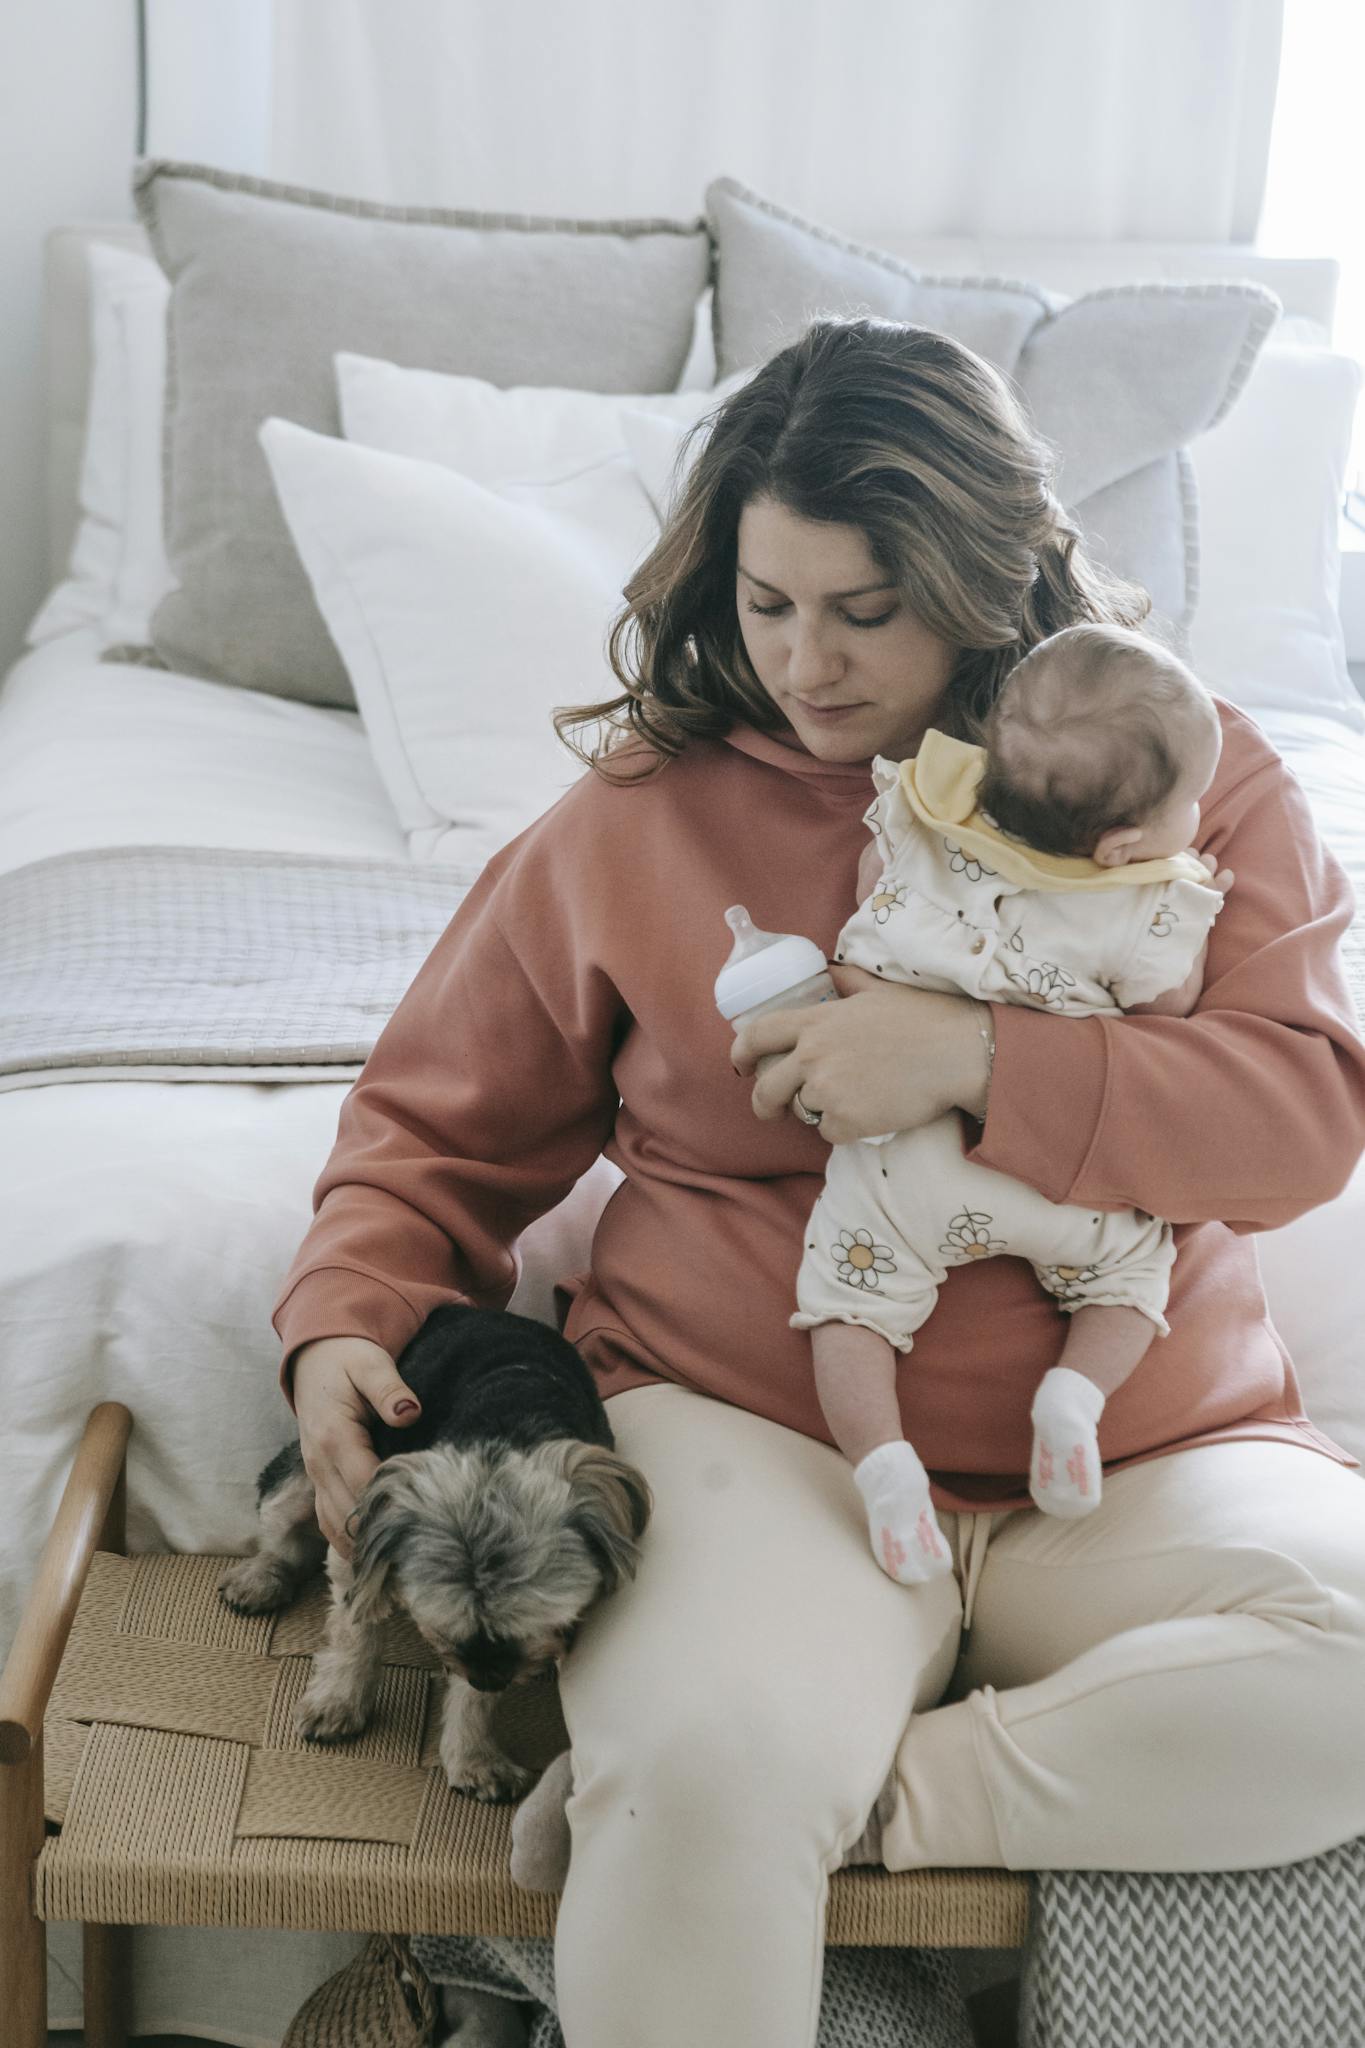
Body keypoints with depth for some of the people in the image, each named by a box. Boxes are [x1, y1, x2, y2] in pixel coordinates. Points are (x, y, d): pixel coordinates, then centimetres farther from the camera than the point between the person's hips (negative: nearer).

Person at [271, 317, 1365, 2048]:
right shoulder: (640, 818, 8)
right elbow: (441, 1122, 17)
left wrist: (975, 1060, -18)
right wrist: (347, 1316, -2)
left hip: (1143, 1458, 3)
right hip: (753, 1431, -2)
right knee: (711, 1774, -35)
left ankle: (863, 1790, -21)